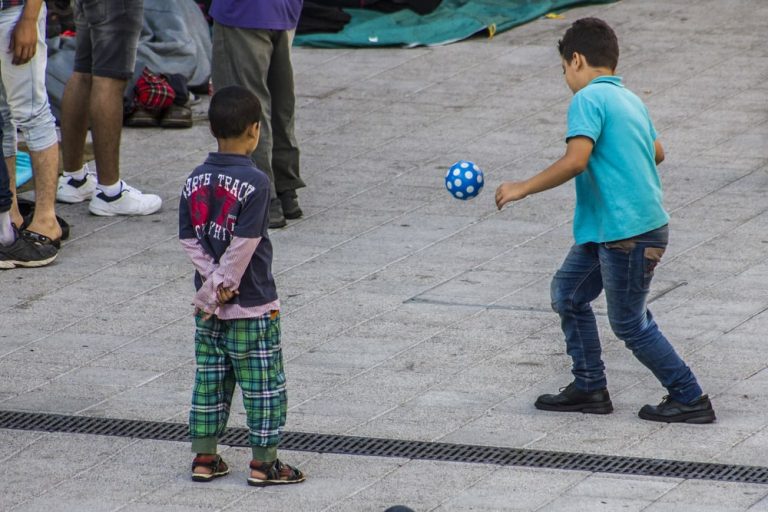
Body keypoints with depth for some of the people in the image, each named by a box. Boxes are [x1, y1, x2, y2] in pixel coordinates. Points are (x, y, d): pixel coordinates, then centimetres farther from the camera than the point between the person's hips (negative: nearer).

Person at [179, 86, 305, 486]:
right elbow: (243, 245, -21)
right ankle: (263, 463, 8)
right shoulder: (255, 183, -17)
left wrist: (216, 284, -6)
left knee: (209, 380, 15)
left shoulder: (195, 181, 1)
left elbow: (189, 240, -1)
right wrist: (220, 285, -12)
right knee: (263, 385, 5)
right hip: (252, 306, -6)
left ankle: (204, 458, 19)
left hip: (209, 306, 6)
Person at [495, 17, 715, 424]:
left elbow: (575, 161, -26)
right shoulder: (630, 100, 14)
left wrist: (522, 189, -17)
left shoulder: (589, 99, -14)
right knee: (568, 292, 17)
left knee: (630, 325, 2)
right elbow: (656, 152, 30)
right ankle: (589, 388, 22)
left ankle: (690, 401, 9)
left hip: (629, 234, -9)